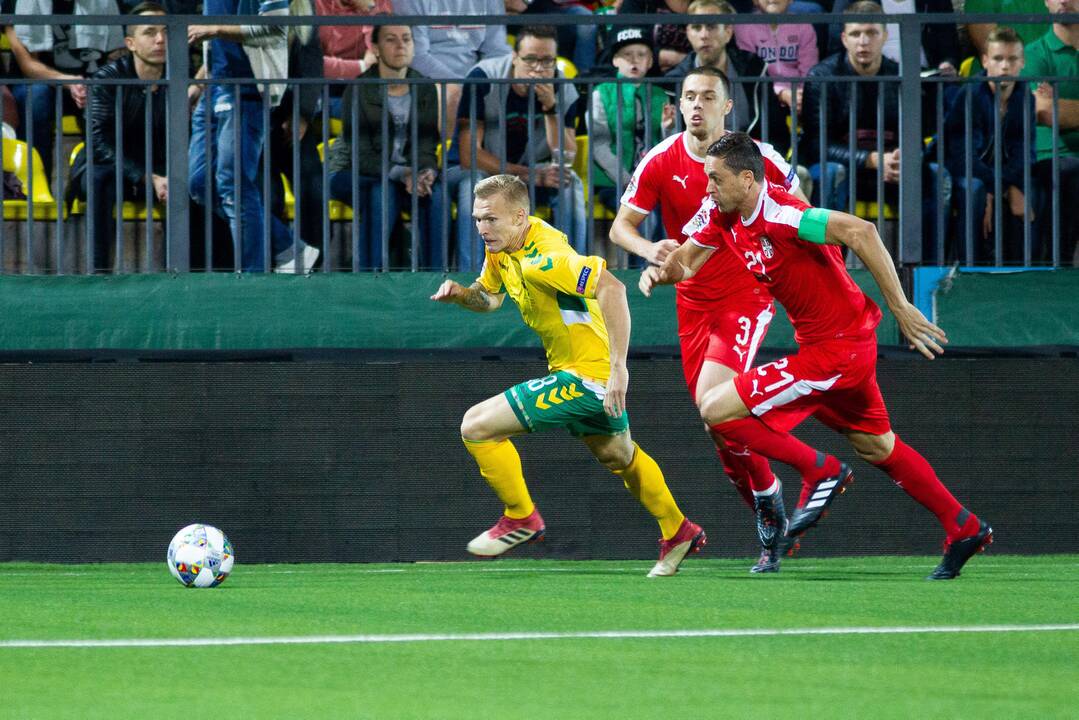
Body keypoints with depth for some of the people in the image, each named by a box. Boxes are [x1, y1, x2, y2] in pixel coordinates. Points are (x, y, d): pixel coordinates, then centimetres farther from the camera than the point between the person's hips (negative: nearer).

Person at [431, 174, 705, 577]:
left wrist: (617, 367, -41)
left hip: (587, 375, -11)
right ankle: (677, 533, 49)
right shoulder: (500, 247, 1)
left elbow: (611, 288, -39)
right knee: (617, 455, 32)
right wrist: (461, 294, -4)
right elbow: (491, 298, 19)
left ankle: (521, 519, 6)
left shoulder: (541, 258, -28)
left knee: (476, 426, -12)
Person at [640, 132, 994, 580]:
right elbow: (687, 258, 16)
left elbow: (860, 232, -32)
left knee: (716, 410, -10)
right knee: (875, 446, 23)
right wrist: (660, 271, -8)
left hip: (833, 350, -10)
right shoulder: (727, 218, 3)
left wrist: (900, 308, -31)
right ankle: (964, 529, 32)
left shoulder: (779, 215, -25)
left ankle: (821, 473, 1)